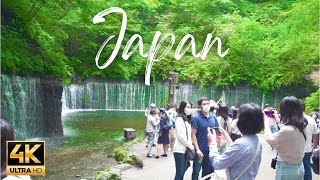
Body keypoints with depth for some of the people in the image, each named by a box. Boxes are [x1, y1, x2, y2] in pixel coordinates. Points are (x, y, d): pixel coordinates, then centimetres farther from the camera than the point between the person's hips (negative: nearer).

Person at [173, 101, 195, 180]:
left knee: (182, 173, 12)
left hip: (186, 150, 8)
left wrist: (191, 146, 2)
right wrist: (191, 146, -10)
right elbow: (181, 136, -16)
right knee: (179, 173, -5)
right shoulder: (179, 119, -10)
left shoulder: (187, 120, 16)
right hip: (180, 150, -8)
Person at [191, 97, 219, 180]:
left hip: (211, 149, 5)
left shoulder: (213, 117, 3)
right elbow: (193, 135, -13)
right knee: (196, 171, 7)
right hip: (200, 150, -5)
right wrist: (197, 149, -18)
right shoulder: (196, 118, -11)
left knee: (208, 171, 17)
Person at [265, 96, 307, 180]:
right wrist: (278, 120, 23)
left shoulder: (287, 130, -28)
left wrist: (266, 124, 3)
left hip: (286, 169, -7)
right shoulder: (301, 127, -3)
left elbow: (270, 139, -12)